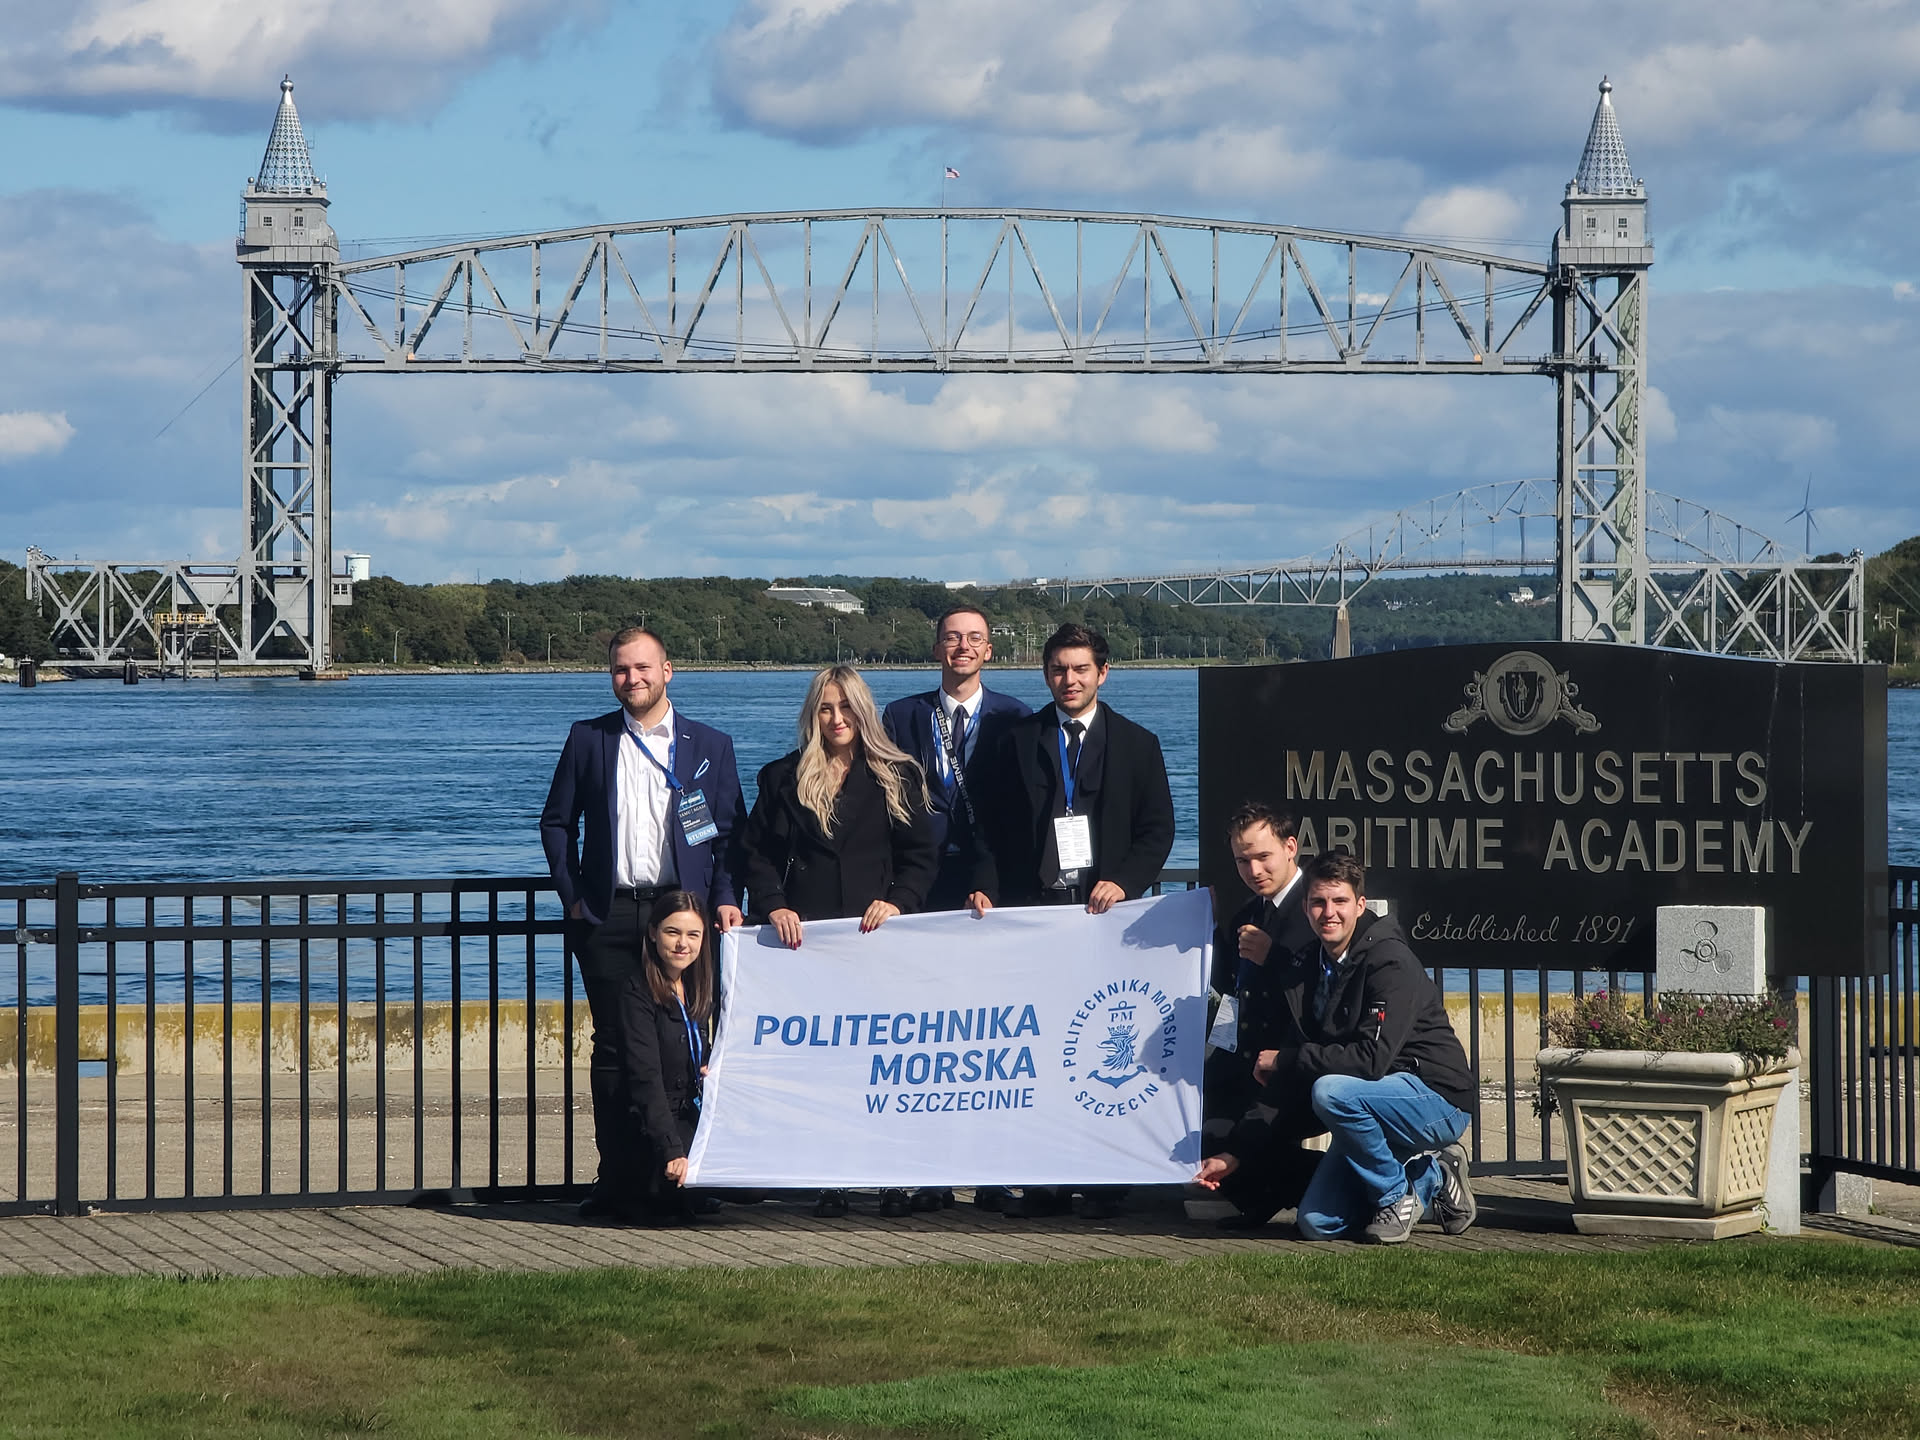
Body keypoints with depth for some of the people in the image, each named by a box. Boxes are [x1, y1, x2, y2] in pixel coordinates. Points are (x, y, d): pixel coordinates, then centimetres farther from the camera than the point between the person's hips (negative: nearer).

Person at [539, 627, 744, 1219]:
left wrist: (724, 898, -5)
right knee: (612, 1048, 1)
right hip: (607, 915, 0)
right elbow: (556, 822, 13)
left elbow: (730, 832, 8)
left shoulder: (709, 745, 9)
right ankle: (616, 1181, 3)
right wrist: (572, 895, 3)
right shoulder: (588, 739, 9)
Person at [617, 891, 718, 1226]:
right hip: (653, 1123, -7)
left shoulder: (698, 989, 9)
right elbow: (646, 1078, -21)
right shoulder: (638, 991, -12)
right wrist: (672, 1151, -30)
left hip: (696, 1117, 7)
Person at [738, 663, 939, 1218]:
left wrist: (897, 902, -9)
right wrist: (773, 906, -7)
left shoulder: (898, 776, 10)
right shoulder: (783, 778, 12)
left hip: (878, 936, -1)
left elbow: (922, 854, 8)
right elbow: (756, 853, 9)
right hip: (806, 937, 1)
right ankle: (829, 1181, -2)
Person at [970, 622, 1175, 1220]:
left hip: (1103, 909, -1)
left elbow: (1157, 830, 7)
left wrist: (1124, 882, -9)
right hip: (1033, 907, 1)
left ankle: (1103, 1182, 1)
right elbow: (992, 829, 11)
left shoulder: (1136, 744, 11)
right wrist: (986, 888, -4)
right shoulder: (1018, 742, 13)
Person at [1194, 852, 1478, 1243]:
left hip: (1437, 1099, -8)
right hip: (1375, 1104, 8)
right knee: (1316, 1223, -5)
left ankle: (1396, 1196, -10)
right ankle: (1433, 1180, 15)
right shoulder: (1306, 969, 5)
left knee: (1331, 1091, -33)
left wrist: (1285, 1060, -17)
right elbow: (1290, 1081, 7)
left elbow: (1372, 1059, -29)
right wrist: (1235, 1155, 0)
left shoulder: (1390, 962, -18)